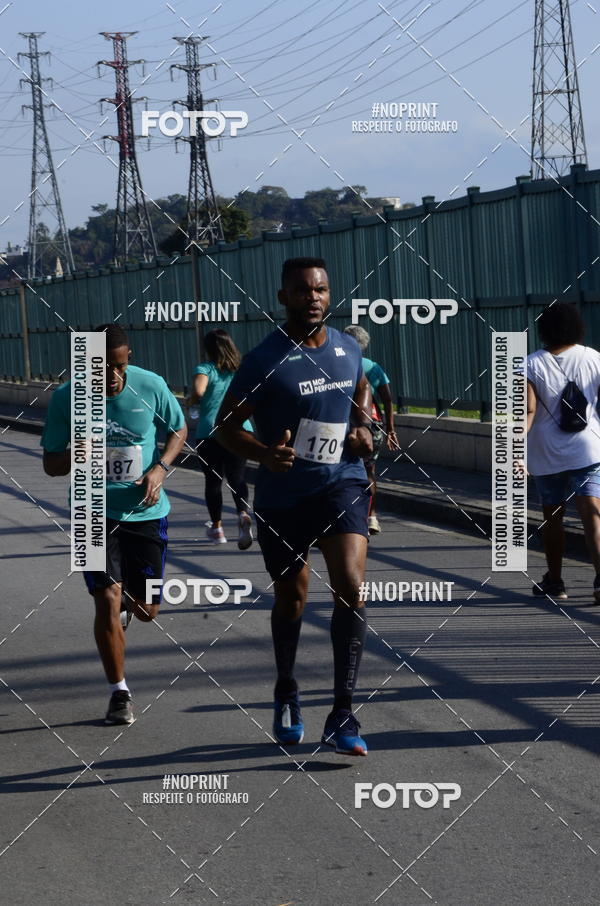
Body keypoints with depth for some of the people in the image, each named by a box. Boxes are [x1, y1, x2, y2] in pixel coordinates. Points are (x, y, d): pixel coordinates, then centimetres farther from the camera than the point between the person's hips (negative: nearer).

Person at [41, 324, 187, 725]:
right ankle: (120, 693, 5)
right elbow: (51, 463, -4)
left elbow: (179, 429, 7)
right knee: (107, 601, -13)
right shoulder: (66, 398, -12)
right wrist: (75, 457, -27)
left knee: (146, 610, 8)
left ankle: (130, 603, 48)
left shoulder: (151, 386, -10)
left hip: (146, 511, 1)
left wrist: (160, 468, -11)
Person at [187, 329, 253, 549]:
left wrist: (191, 403, -1)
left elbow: (198, 391, -21)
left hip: (210, 431, -3)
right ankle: (243, 513, -23)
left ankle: (216, 528, 18)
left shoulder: (206, 369, -4)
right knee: (237, 477, 5)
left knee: (213, 480, 10)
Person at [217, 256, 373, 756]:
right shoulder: (265, 359, -12)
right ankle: (286, 693, 41)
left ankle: (343, 714, -13)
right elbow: (227, 424, -7)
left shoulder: (349, 348, 2)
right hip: (283, 495, -2)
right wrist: (264, 454, -25)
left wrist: (362, 425, 5)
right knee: (291, 597, 13)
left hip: (342, 482, 2)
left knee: (350, 585, -17)